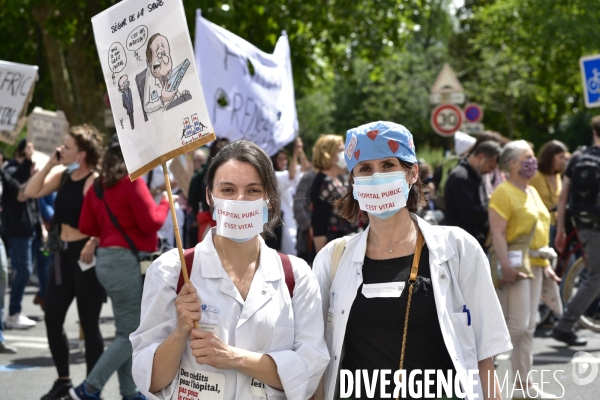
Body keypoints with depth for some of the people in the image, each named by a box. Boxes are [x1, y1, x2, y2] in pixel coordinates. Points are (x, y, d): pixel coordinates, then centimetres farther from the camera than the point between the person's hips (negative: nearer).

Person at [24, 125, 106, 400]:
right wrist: (50, 163, -3)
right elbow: (31, 192, 1)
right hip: (63, 253, 8)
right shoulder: (62, 176, 8)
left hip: (86, 255, -8)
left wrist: (92, 245, -33)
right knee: (52, 318, 11)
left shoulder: (94, 181, -16)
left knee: (89, 324, 1)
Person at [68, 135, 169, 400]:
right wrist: (165, 203, 1)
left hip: (107, 258, 9)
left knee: (126, 331, 15)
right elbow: (151, 223, -15)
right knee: (132, 334, -4)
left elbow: (86, 226, 14)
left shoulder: (99, 185, 12)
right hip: (126, 261, -9)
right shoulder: (132, 181, -12)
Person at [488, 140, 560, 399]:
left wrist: (546, 263, 17)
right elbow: (497, 232, -18)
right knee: (517, 325, -12)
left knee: (528, 328, 9)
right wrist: (506, 266, -26)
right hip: (515, 263, -9)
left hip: (534, 263, 9)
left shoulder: (532, 192, 17)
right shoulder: (503, 193, -11)